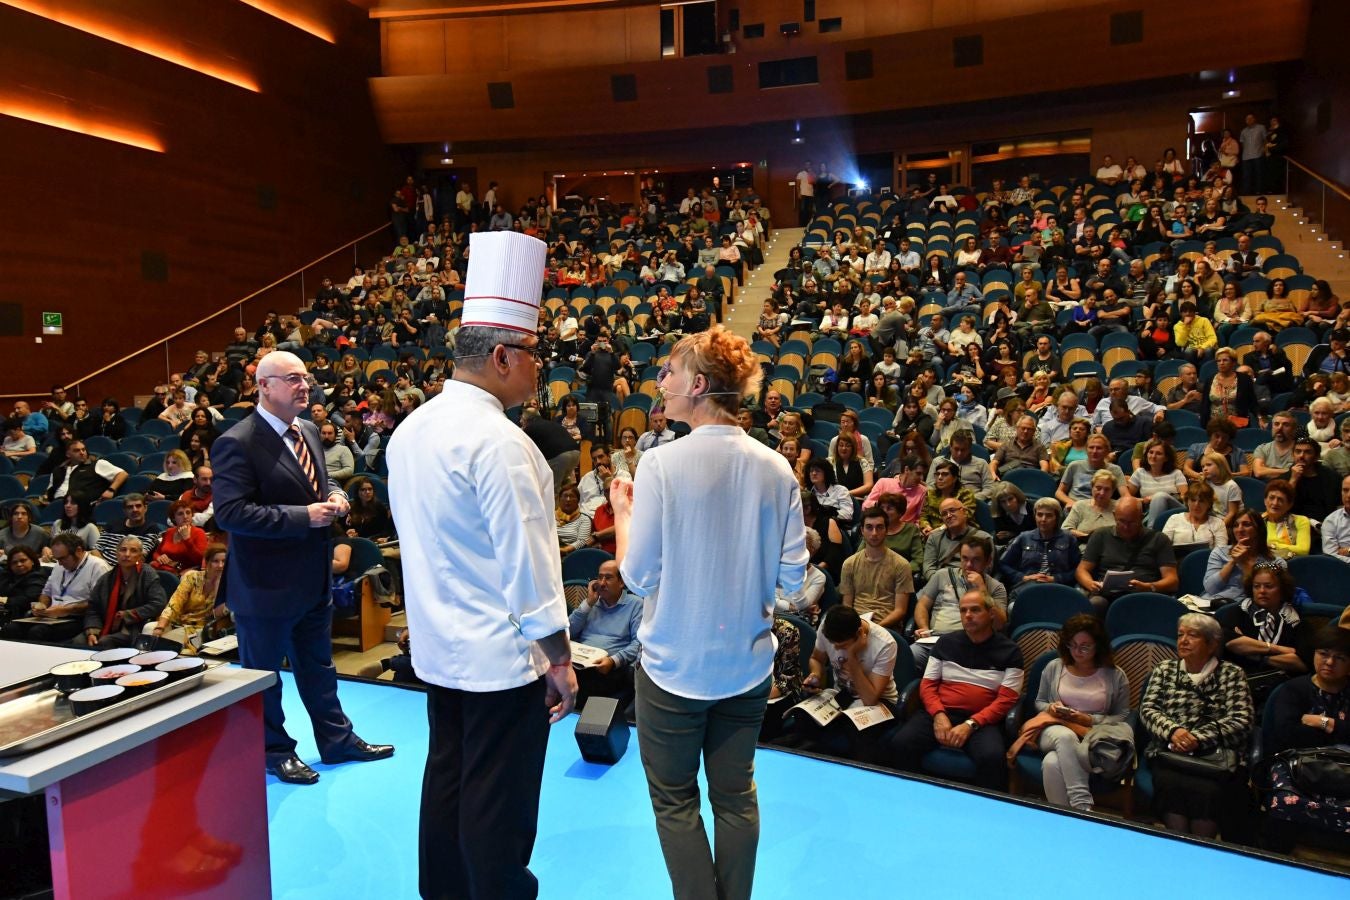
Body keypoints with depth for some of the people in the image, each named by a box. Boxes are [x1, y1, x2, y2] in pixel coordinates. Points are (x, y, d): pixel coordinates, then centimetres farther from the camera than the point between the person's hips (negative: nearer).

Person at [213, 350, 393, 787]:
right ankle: (275, 751, 29)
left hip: (314, 579, 8)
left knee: (318, 665, 21)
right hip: (267, 586, -8)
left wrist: (334, 496, -4)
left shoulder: (308, 432, 6)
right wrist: (304, 517, -27)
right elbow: (230, 512, -26)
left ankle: (337, 739, 34)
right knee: (263, 673, 12)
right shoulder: (237, 444, -19)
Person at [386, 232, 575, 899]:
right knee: (499, 808, 4)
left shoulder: (411, 430, 5)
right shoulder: (497, 441, -22)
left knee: (447, 779, 20)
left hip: (439, 645, 9)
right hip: (503, 654, -9)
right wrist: (559, 658, -13)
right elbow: (528, 562, -21)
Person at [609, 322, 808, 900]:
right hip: (748, 659, 5)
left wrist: (622, 512, 2)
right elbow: (793, 575, -2)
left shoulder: (662, 464, -19)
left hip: (677, 662, -4)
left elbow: (638, 576, -14)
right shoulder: (775, 467, -6)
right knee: (736, 794, 19)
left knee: (675, 800, 14)